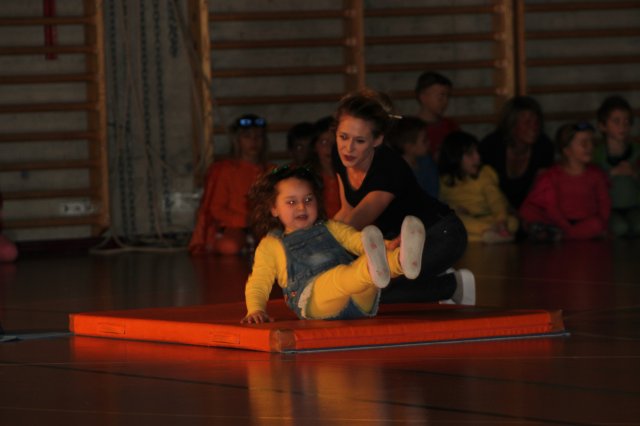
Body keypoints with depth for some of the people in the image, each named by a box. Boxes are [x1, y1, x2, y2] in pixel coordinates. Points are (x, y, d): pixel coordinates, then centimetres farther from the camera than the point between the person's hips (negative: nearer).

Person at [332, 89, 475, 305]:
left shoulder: (389, 169, -31)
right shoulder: (340, 158, -9)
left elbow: (355, 222, -33)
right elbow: (347, 211, 4)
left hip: (440, 235, -8)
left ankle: (456, 284, -4)